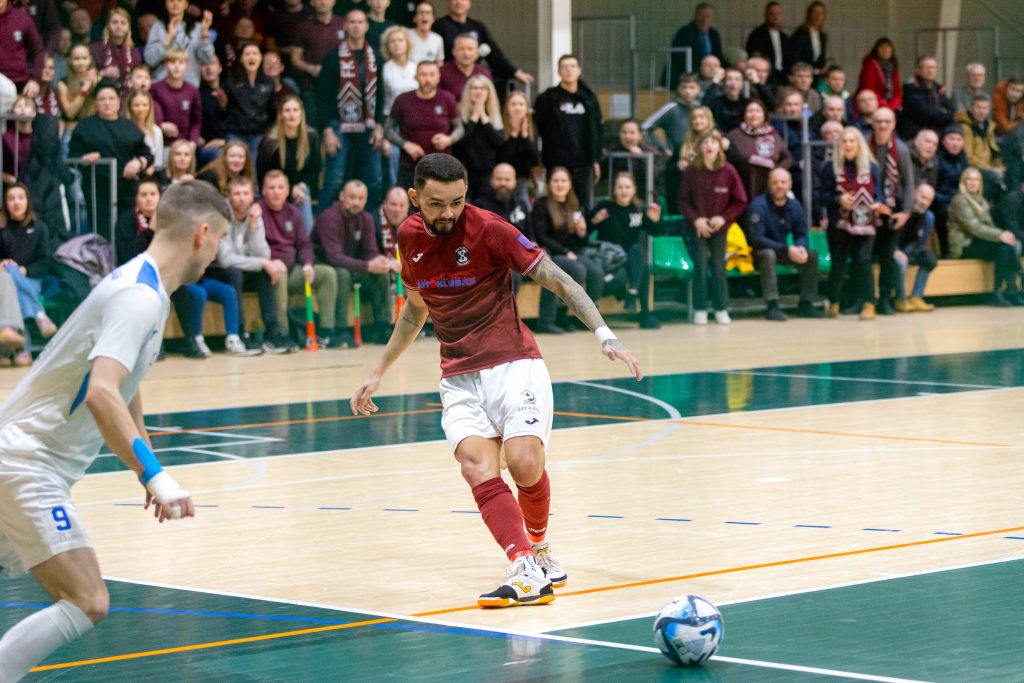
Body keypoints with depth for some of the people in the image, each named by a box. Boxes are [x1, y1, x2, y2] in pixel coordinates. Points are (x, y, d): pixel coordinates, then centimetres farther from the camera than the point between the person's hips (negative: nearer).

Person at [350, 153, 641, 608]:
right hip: (458, 378, 4)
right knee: (477, 467, -22)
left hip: (512, 362, -4)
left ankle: (539, 548, 10)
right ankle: (527, 570, -31)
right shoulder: (409, 237, 6)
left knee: (523, 463, -21)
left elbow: (558, 281, -11)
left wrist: (604, 335, -24)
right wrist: (379, 372, 26)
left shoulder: (488, 229, -10)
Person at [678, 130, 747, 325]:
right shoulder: (691, 171, -6)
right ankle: (700, 310, 4)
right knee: (700, 268, -1)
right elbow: (683, 200, -2)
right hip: (698, 227, 0)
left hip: (719, 228, 0)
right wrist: (695, 219, -14)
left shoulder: (728, 171, -6)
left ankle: (721, 309, 12)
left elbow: (740, 202, -1)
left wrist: (724, 218, -11)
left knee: (719, 268, 5)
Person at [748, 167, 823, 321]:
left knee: (811, 256, -12)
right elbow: (757, 238, -25)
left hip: (783, 252, 6)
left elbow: (801, 235, 4)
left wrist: (801, 248, -22)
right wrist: (787, 249, -32)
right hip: (760, 252, -6)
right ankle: (773, 306, -37)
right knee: (768, 254, -37)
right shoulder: (759, 205, -21)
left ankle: (805, 304, -2)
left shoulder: (795, 206, -2)